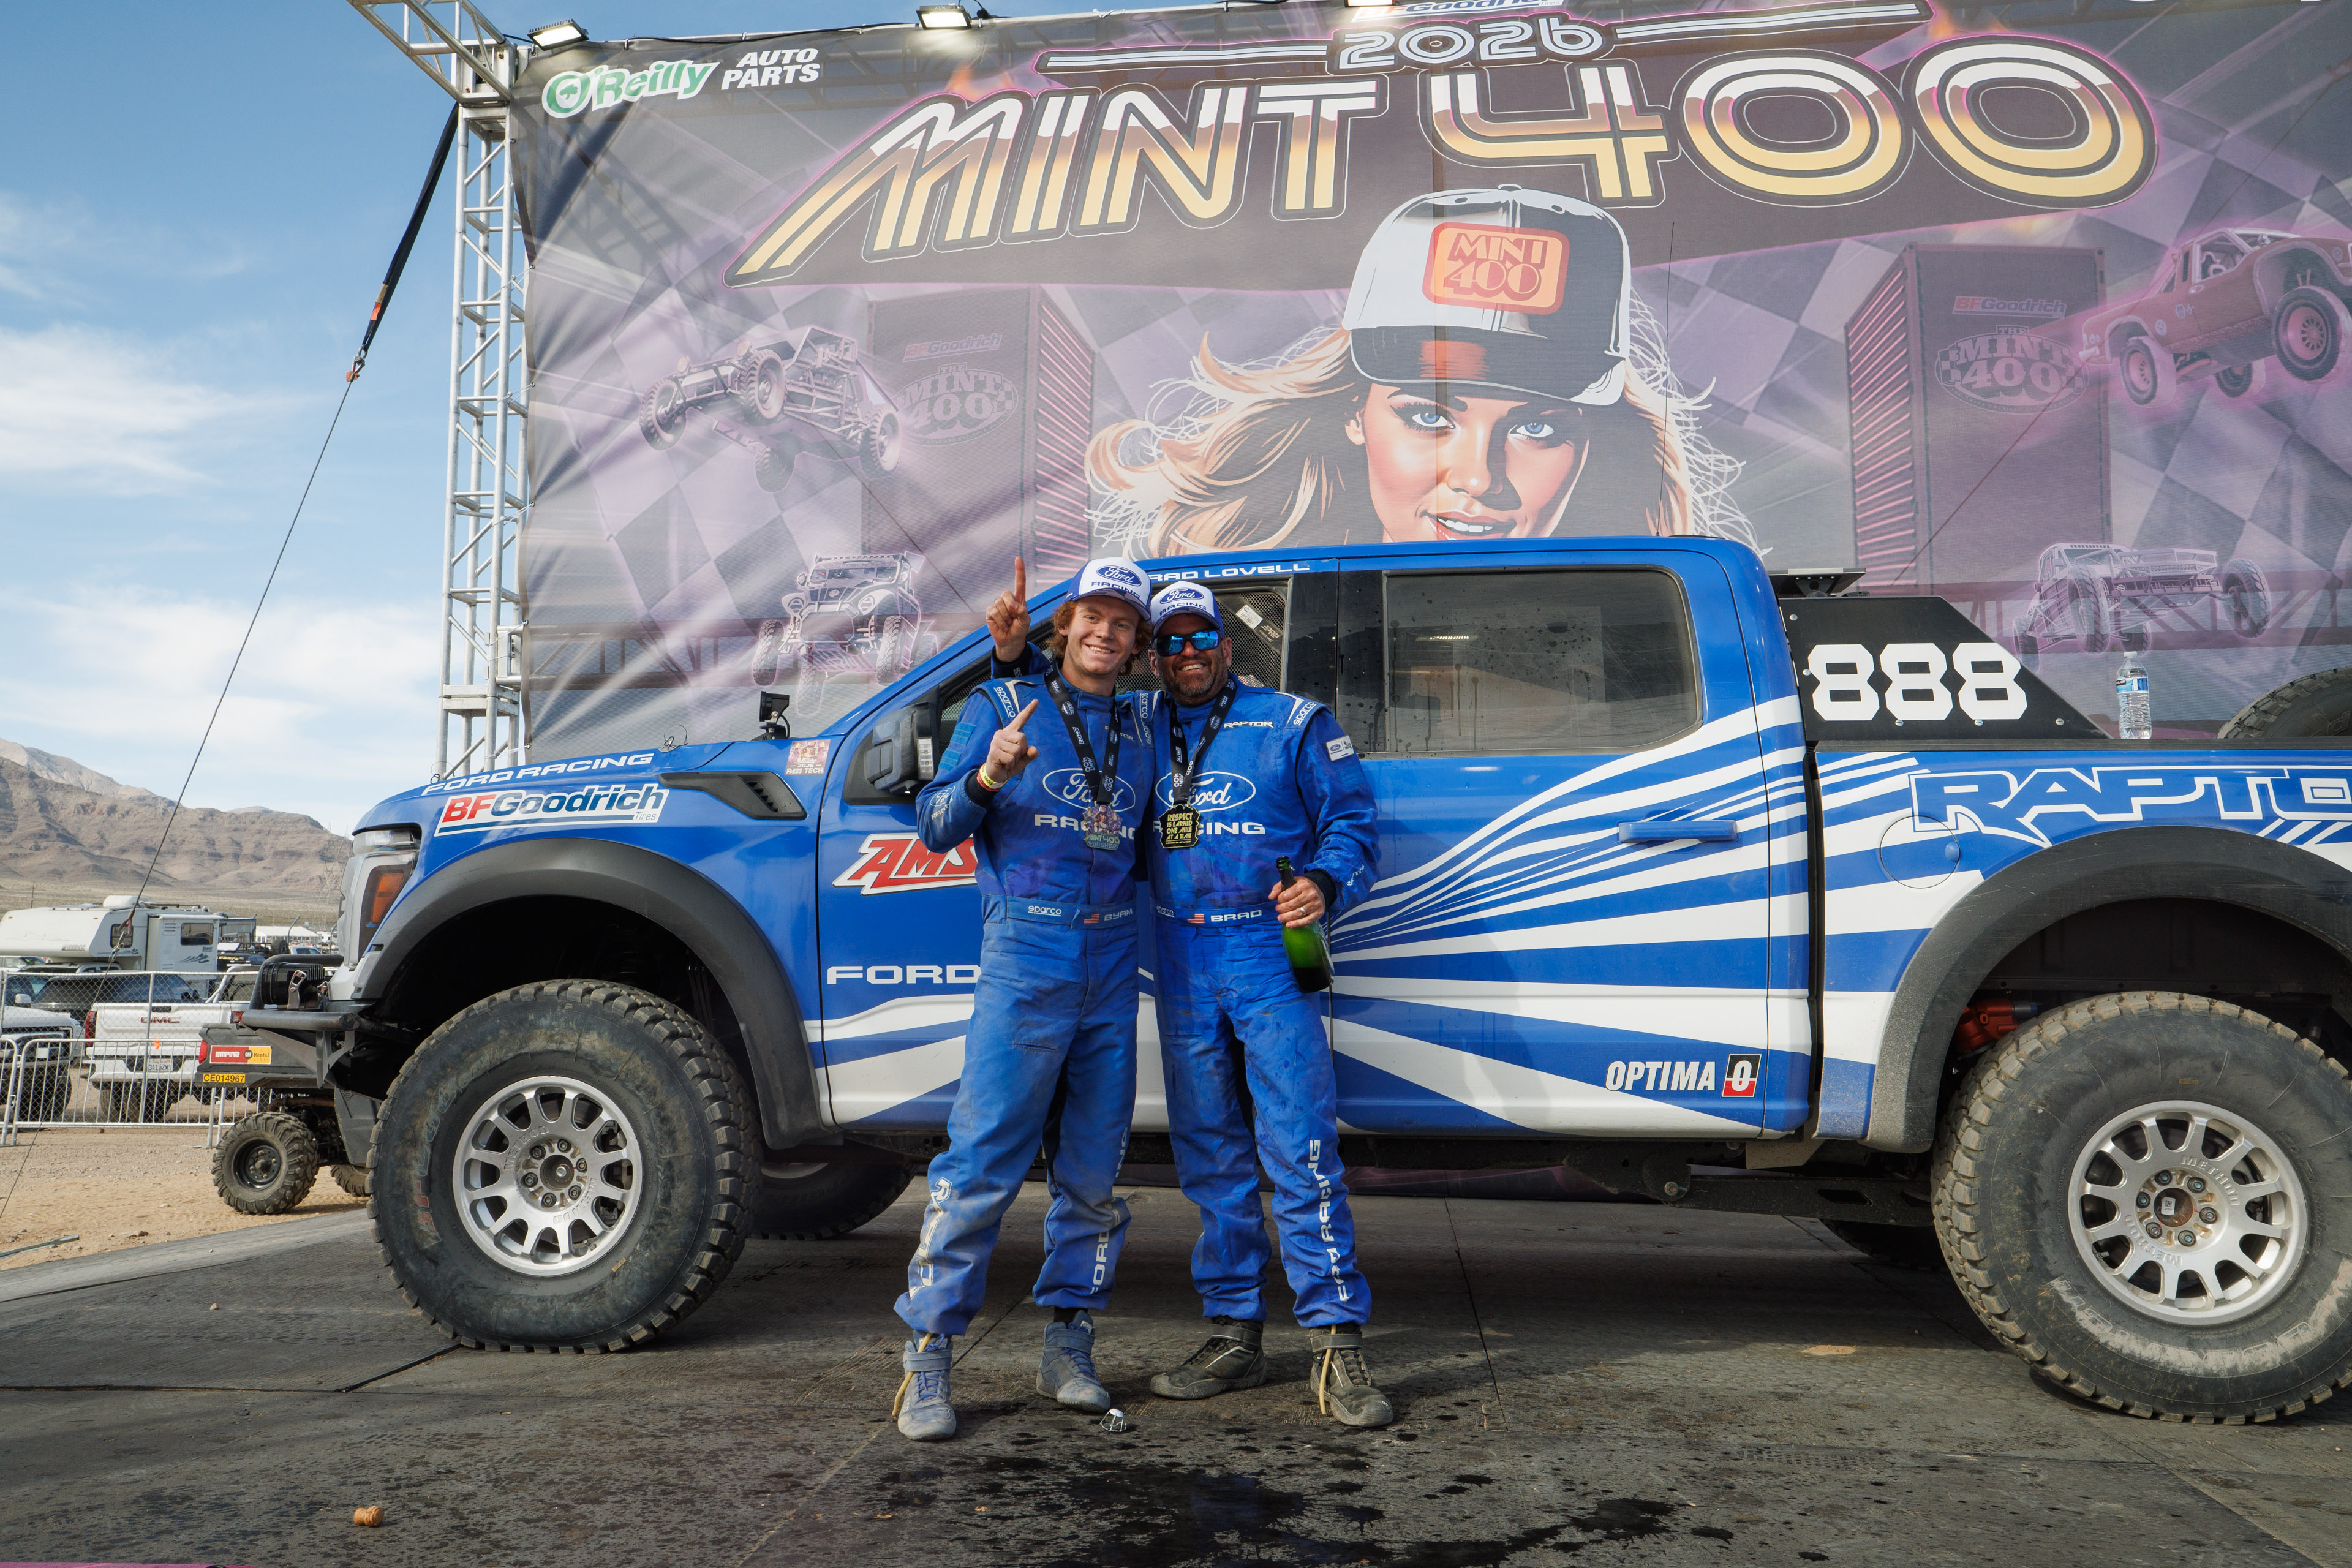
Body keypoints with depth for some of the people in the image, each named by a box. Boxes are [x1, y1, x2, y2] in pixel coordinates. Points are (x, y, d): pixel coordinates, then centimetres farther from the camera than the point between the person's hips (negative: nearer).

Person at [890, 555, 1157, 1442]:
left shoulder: (1138, 734, 16)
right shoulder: (1003, 706, 4)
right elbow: (934, 827, -1)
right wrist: (987, 777, -18)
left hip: (1112, 968, 5)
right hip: (1025, 959, -5)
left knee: (1093, 1169, 8)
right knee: (983, 1162, -8)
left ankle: (1069, 1345, 20)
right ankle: (929, 1354, 0)